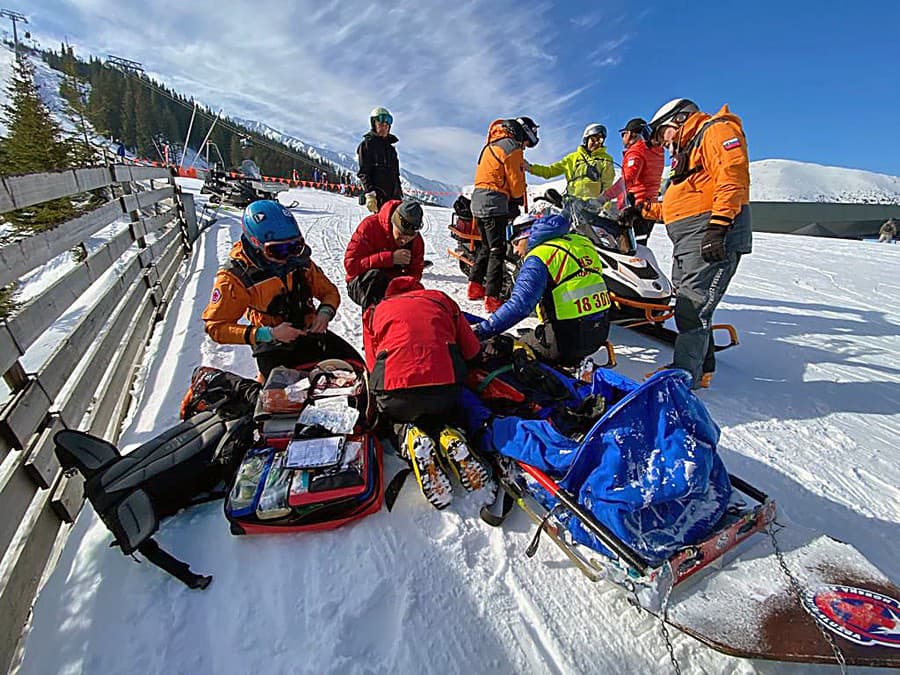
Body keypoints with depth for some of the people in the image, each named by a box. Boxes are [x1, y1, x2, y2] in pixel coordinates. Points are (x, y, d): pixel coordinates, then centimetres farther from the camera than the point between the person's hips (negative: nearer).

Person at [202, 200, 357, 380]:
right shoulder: (236, 276, -12)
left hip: (311, 334, 4)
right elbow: (216, 326, -11)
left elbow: (329, 291, 11)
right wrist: (269, 334, -23)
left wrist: (324, 313, -14)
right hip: (274, 346, -3)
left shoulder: (300, 261, -1)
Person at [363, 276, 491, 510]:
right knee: (445, 414, 35)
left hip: (395, 391, 0)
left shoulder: (375, 311, 25)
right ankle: (448, 436, 2)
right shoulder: (441, 299, 24)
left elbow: (373, 365, 19)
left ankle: (410, 436, 0)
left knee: (397, 419, 33)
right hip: (446, 384, 1)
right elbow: (472, 350, 19)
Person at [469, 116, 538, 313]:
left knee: (486, 246, 19)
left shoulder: (492, 144, 23)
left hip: (478, 201, 9)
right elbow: (516, 181, -7)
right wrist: (519, 202, 8)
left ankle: (475, 286, 25)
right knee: (497, 251, -10)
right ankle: (492, 298, -13)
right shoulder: (512, 146, -5)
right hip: (494, 204, -9)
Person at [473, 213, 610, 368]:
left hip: (569, 339, -8)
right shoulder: (580, 242, 11)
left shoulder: (539, 257, -13)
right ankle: (574, 363, 11)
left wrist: (481, 331, -22)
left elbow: (519, 305, -25)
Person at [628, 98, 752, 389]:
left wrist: (717, 225, -27)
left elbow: (732, 175, -16)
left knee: (693, 305, -12)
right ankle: (701, 369, 19)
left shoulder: (717, 130, 1)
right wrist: (645, 210, 24)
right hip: (688, 240, 10)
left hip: (712, 235, -10)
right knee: (688, 303, 10)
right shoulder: (686, 151, 30)